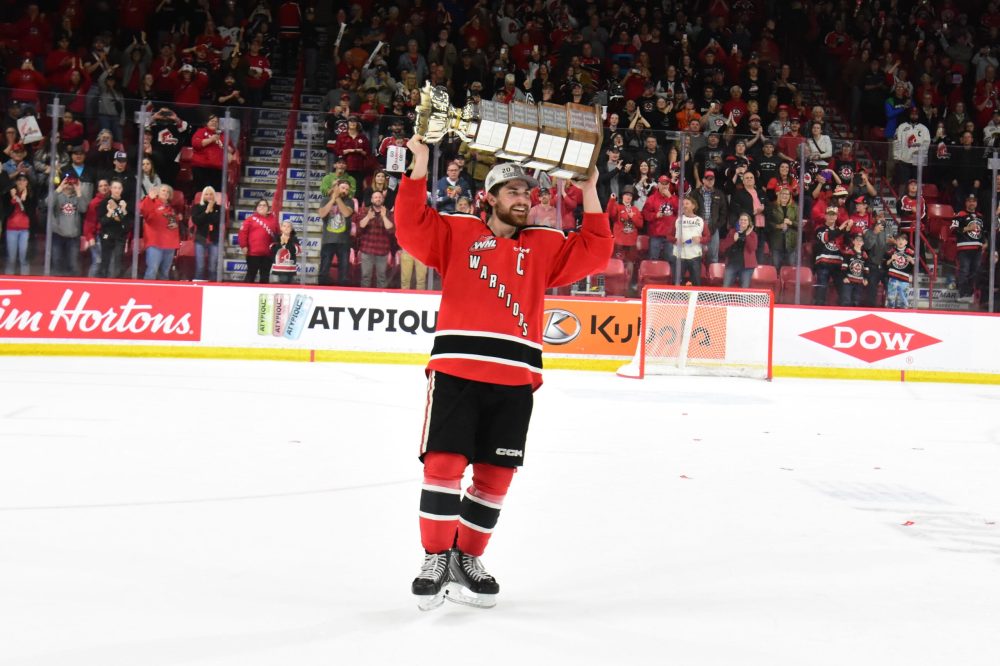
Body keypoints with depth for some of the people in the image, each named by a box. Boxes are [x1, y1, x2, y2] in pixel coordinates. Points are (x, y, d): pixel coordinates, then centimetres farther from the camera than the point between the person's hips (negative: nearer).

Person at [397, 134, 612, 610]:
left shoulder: (544, 246, 17)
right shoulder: (456, 233, 10)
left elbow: (594, 253, 10)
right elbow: (411, 226, -3)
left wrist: (589, 192, 5)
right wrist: (420, 165, -10)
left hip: (515, 377, 3)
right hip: (455, 369, -3)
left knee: (495, 473, 5)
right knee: (444, 463, -9)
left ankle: (467, 559, 19)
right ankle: (436, 559, 3)